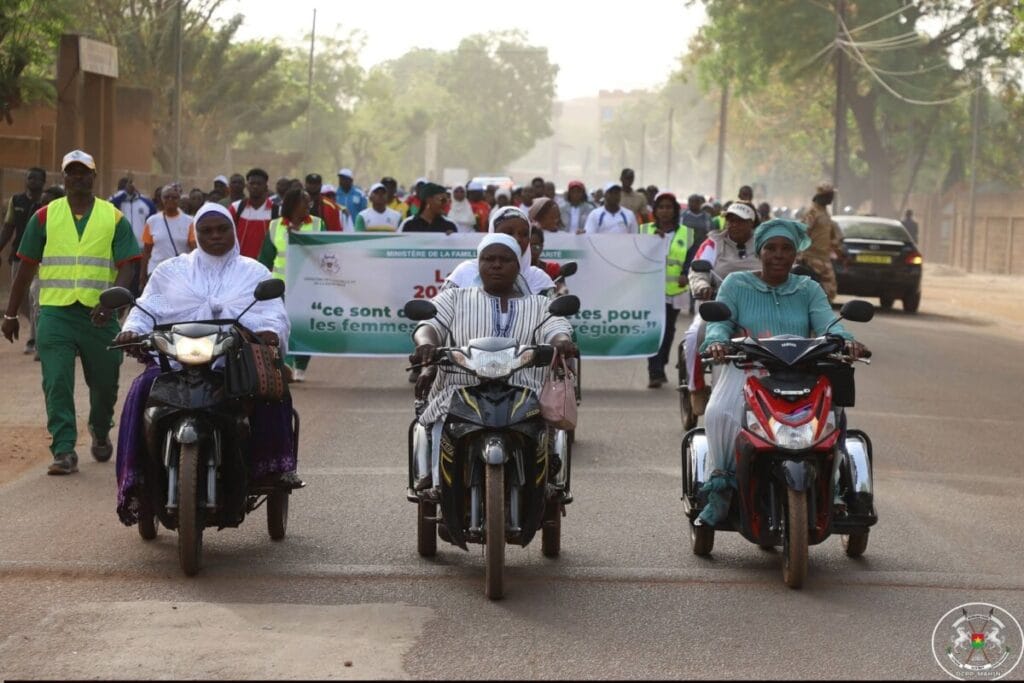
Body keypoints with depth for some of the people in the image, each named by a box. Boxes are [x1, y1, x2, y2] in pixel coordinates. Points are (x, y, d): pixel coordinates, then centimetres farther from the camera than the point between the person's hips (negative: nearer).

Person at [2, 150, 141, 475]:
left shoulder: (115, 219, 4)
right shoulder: (45, 216, 7)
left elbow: (127, 267, -1)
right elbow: (27, 267, 10)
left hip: (99, 314, 0)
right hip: (55, 312, 0)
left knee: (104, 384, 12)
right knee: (57, 384, -10)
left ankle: (100, 433, 38)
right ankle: (64, 450, -10)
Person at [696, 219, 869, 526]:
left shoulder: (808, 289, 18)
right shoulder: (736, 284, 14)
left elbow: (826, 322, 1)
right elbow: (720, 321, 1)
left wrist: (846, 340, -23)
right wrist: (717, 341, -25)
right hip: (746, 371, -1)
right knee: (719, 413, -34)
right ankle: (720, 486, -23)